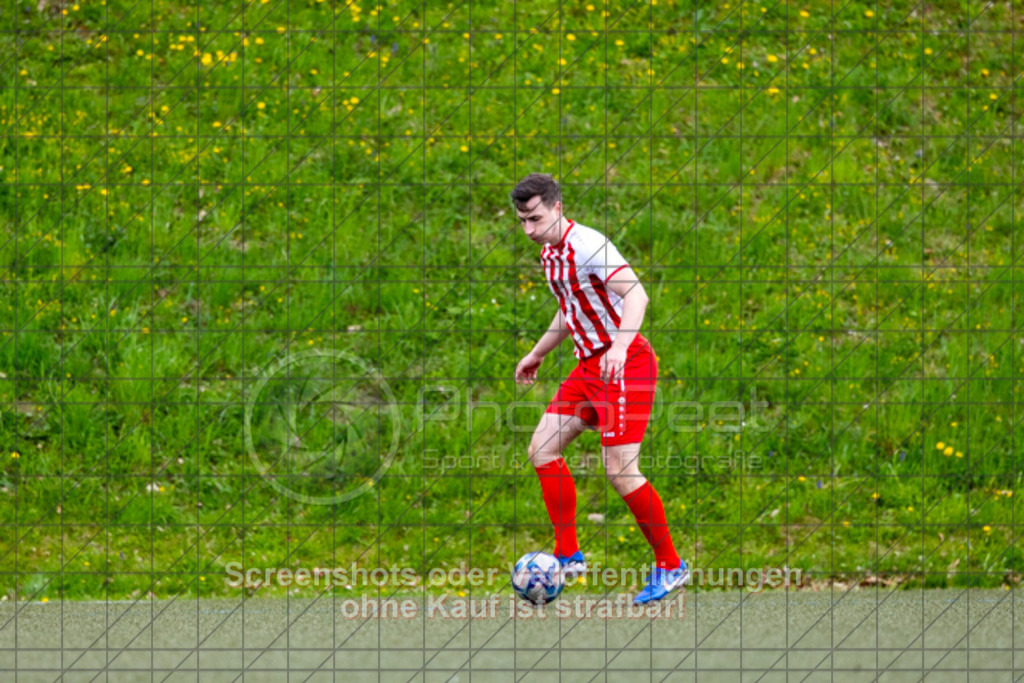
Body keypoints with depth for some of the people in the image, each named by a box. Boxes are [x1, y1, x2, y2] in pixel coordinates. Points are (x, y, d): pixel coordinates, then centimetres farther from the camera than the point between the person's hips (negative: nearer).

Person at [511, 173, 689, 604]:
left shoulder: (588, 245, -18)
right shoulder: (549, 253, 12)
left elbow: (636, 294, -30)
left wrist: (620, 347, -45)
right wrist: (537, 354, 37)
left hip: (625, 365, -10)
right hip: (590, 364, 10)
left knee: (620, 470, -13)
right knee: (542, 449, 3)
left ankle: (670, 567, 0)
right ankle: (568, 556, 7)